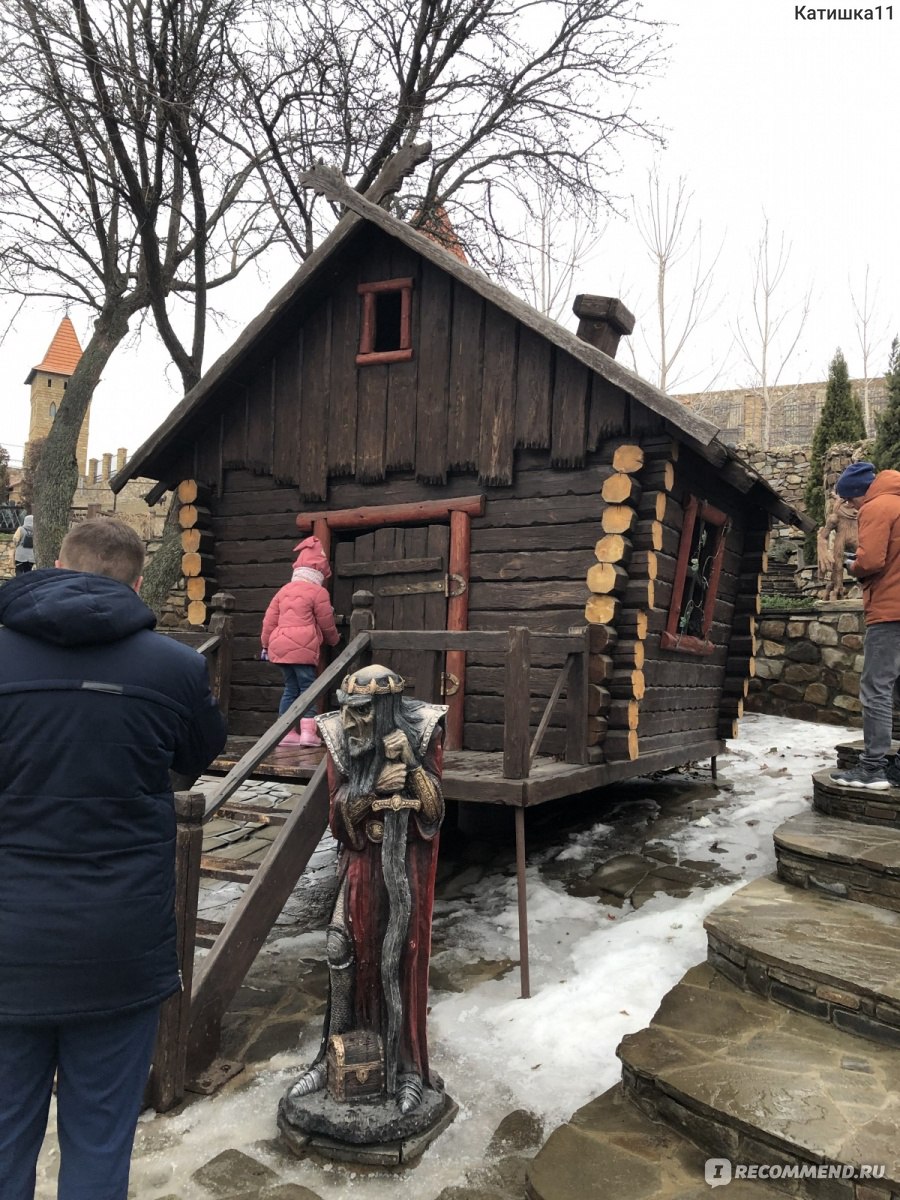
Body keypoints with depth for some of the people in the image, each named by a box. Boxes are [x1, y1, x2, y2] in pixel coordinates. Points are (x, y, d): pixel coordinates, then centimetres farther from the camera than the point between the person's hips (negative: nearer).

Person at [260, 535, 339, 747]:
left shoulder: (284, 590, 15)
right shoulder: (318, 592, -3)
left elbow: (269, 618, 14)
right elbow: (326, 623, 3)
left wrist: (266, 644, 21)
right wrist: (334, 640, 22)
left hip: (280, 646, 6)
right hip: (302, 648, -6)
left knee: (290, 688, 13)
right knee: (308, 687, -1)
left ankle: (285, 732, 13)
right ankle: (308, 731, -7)